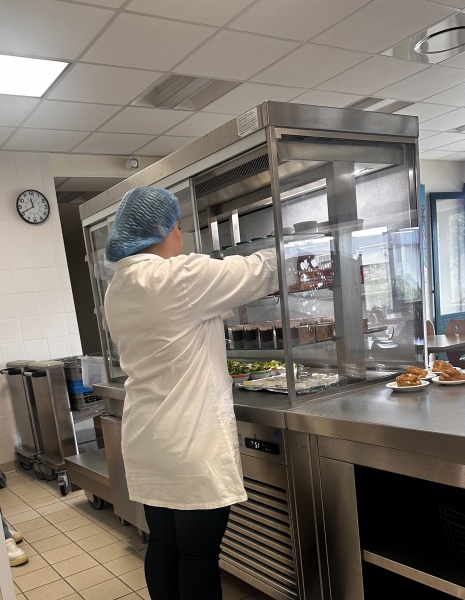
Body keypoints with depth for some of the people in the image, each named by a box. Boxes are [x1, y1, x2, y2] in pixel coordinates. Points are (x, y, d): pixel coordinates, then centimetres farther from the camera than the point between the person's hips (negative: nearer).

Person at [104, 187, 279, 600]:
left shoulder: (117, 289, 10)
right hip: (192, 442, -8)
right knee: (199, 554, 4)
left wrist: (220, 365, 25)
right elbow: (258, 272, -7)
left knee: (163, 546, 16)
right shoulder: (179, 276, -16)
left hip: (150, 439, 8)